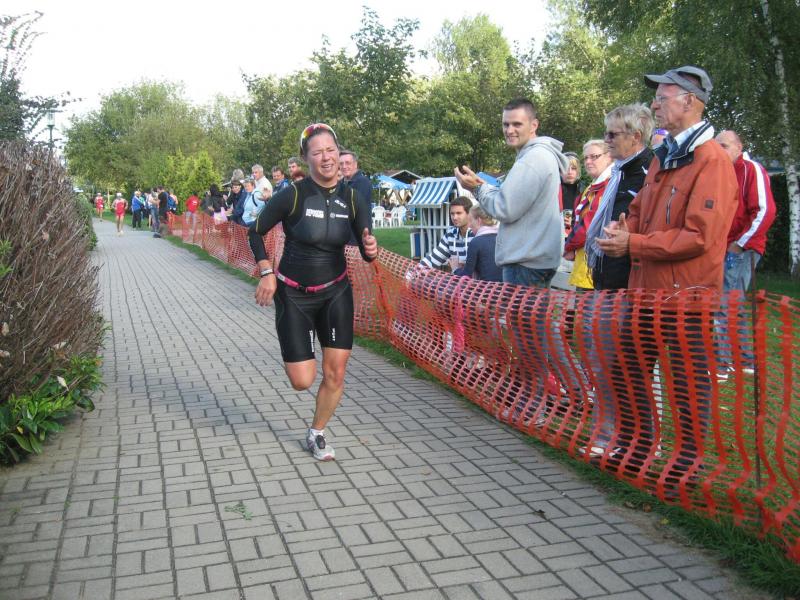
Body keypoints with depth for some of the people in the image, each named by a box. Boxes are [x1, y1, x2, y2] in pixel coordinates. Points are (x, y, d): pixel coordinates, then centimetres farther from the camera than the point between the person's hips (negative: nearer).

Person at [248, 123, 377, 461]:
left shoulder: (352, 199, -4)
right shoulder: (293, 195, -15)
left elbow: (366, 252, 0)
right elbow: (256, 232, -2)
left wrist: (370, 249, -23)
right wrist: (267, 273, -12)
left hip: (336, 292, 3)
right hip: (293, 294, -3)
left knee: (336, 373, -1)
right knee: (302, 381, -4)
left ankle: (316, 434, 24)